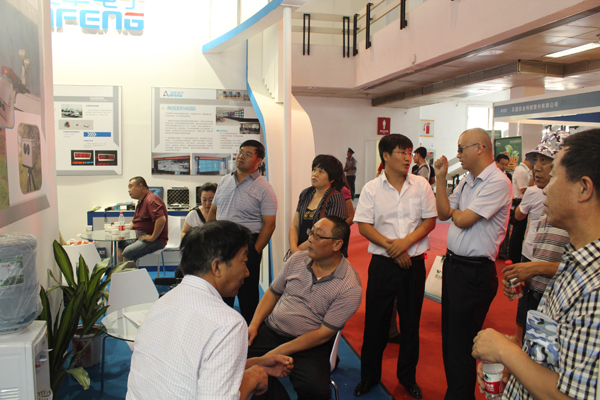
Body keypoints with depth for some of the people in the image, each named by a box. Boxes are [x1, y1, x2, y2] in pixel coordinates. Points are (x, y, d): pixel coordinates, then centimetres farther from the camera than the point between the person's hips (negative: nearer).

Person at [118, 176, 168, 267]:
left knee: (128, 252, -25)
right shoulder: (141, 201, 20)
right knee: (119, 243, 4)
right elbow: (134, 222, 31)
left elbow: (161, 220, -31)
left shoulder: (151, 200, -16)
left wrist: (152, 237, -23)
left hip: (156, 241, -11)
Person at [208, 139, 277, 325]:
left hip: (247, 245, -5)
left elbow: (269, 224, -11)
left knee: (247, 294, 4)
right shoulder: (224, 181, 10)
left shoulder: (264, 189, -7)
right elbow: (213, 212, 16)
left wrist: (254, 251, -14)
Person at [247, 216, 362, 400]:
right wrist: (254, 325, -2)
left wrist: (279, 352, -17)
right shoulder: (297, 259, 2)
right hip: (270, 330, 5)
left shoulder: (350, 287, -13)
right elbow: (272, 293, 12)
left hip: (310, 345, -4)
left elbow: (324, 333, -14)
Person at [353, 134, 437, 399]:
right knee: (375, 321, 8)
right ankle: (369, 376, 28)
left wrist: (406, 242, -15)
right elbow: (363, 226, -6)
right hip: (382, 263, -1)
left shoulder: (421, 184, 1)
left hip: (414, 263, 1)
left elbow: (430, 220, 0)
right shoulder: (371, 189, -2)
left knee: (411, 322, 13)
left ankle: (408, 377, 33)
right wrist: (390, 247, -15)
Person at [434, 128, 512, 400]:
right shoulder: (467, 181, 11)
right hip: (453, 265, 9)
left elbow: (462, 220, -21)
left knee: (461, 344, 4)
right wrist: (441, 177, 2)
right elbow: (443, 213, 9)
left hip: (474, 272, -9)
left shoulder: (497, 182, -18)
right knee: (449, 336, 20)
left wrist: (454, 211, 1)